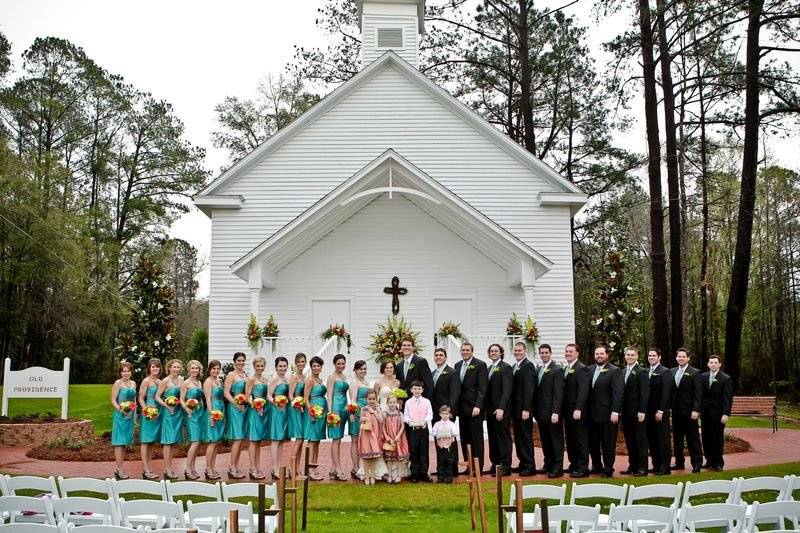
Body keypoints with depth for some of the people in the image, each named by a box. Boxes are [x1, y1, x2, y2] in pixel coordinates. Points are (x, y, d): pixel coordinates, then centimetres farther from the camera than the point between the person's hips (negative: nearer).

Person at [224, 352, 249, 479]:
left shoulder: (245, 375, 15)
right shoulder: (231, 375, -5)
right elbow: (226, 393, -12)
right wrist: (236, 403, -22)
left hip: (244, 408, 7)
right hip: (234, 409, -7)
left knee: (240, 440, 8)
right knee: (237, 439, -9)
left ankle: (235, 467, 15)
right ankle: (232, 469, -3)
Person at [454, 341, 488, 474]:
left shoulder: (480, 365, -6)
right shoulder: (458, 365, 13)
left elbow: (482, 388, -11)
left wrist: (478, 406, -18)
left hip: (474, 408, -6)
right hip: (462, 408, 6)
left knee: (476, 438, -1)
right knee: (464, 439, 8)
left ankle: (478, 467, 6)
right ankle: (468, 466, 15)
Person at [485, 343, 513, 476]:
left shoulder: (505, 368, -7)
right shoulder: (489, 368, 17)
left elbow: (507, 390, -15)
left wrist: (501, 408, -21)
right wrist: (486, 408, 10)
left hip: (501, 410, -8)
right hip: (490, 410, 8)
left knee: (503, 438, -2)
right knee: (493, 439, 11)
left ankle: (506, 467, 3)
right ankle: (495, 464, 18)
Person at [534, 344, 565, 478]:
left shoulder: (557, 370, -8)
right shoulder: (538, 370, 15)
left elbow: (558, 393, -14)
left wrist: (555, 412, -20)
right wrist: (536, 412, 11)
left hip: (552, 413, -7)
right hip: (541, 414, 7)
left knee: (556, 440, 0)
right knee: (545, 441, 12)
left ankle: (558, 468, 4)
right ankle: (548, 465, 20)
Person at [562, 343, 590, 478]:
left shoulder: (582, 369, -10)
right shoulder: (565, 370, 16)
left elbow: (583, 391, -18)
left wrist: (578, 409, -25)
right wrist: (563, 410, 8)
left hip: (578, 412, -8)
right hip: (567, 412, 8)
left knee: (581, 440, -1)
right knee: (570, 440, 12)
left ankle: (582, 468, 4)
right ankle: (574, 464, 21)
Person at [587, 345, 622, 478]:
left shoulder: (614, 371, -7)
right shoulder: (590, 369, 9)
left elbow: (618, 393, -12)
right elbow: (587, 390, 8)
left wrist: (615, 412, -18)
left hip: (607, 414, -5)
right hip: (592, 414, 5)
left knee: (608, 443, 3)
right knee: (593, 442, 13)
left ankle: (608, 469, 14)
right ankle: (596, 466, 28)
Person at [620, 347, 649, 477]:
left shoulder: (642, 372, -7)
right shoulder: (622, 372, 13)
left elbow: (644, 393, -12)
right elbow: (622, 391, 13)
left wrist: (642, 411, -17)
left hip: (637, 413, -6)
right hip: (626, 413, 7)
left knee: (640, 441, 1)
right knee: (629, 441, 11)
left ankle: (642, 467, 6)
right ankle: (632, 466, 18)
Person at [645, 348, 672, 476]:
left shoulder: (665, 372, -6)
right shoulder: (647, 372, 14)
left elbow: (665, 393, -12)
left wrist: (660, 411, -17)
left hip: (660, 412, -6)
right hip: (649, 412, 6)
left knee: (663, 440, -1)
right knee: (651, 440, 7)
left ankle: (664, 468, 5)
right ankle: (656, 465, 14)